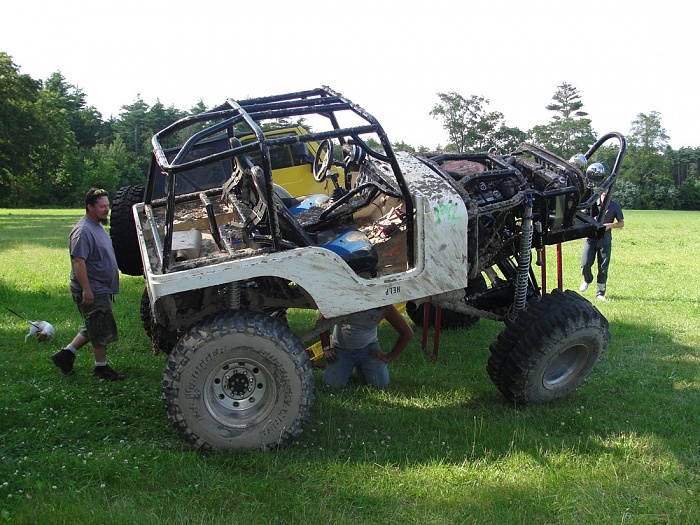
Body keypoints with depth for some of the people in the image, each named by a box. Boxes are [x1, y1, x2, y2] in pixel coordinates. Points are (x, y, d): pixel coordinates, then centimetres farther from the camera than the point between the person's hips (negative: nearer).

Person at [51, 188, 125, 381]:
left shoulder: (98, 226, 13)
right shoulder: (83, 231, -20)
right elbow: (78, 261, -26)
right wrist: (86, 289, -28)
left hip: (102, 288, 10)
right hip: (92, 292, -10)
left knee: (93, 329, 19)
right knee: (102, 330, 0)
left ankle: (66, 354, 28)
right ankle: (101, 367, 14)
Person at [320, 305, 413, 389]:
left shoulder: (385, 308, -17)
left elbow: (407, 333, -7)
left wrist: (389, 357, -7)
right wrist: (326, 348, -10)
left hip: (369, 348, 1)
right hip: (341, 348, -1)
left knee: (381, 384, -15)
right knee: (333, 384, -18)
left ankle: (362, 369, 19)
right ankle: (346, 368, 18)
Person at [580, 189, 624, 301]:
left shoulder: (615, 206, 0)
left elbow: (621, 223, 7)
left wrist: (609, 225, -11)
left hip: (605, 241, 0)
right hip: (590, 238, 0)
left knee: (603, 268, 2)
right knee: (585, 264, -9)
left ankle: (600, 293, 14)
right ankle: (587, 280, 24)